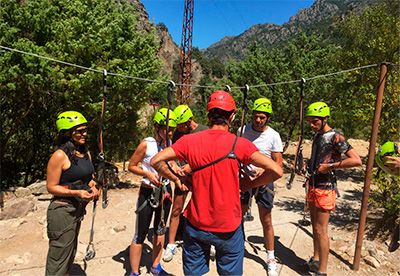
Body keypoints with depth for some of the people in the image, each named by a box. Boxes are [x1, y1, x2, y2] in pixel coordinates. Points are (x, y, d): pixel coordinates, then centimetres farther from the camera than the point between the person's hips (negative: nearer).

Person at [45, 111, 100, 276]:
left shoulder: (85, 152, 6)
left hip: (78, 209, 8)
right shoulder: (60, 156, -18)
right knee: (59, 256, 4)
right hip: (62, 210, -8)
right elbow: (51, 187, -16)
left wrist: (93, 188, -1)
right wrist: (77, 192, -26)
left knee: (70, 254, 23)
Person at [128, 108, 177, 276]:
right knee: (140, 235, 1)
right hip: (148, 192, -5)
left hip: (165, 191, 6)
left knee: (160, 230, 18)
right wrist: (148, 174, -20)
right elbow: (131, 166, -7)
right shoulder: (146, 144, -14)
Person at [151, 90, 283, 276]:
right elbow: (276, 171, -17)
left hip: (196, 224, 2)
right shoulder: (240, 144, -13)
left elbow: (156, 161, -9)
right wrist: (250, 184, -3)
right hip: (228, 226, -1)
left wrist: (177, 180, 1)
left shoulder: (190, 141, -8)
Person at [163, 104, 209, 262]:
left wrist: (192, 166, -19)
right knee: (176, 211, 3)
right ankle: (171, 244, 18)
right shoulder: (178, 134, 3)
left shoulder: (205, 131, -7)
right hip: (182, 175, 2)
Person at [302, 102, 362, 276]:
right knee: (315, 226, 17)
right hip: (313, 185, 8)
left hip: (325, 188, -8)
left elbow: (356, 160, -23)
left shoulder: (335, 137, -16)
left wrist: (330, 166, -20)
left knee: (321, 230, -3)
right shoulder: (317, 135, 10)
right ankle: (316, 260, 32)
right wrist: (308, 163, 7)